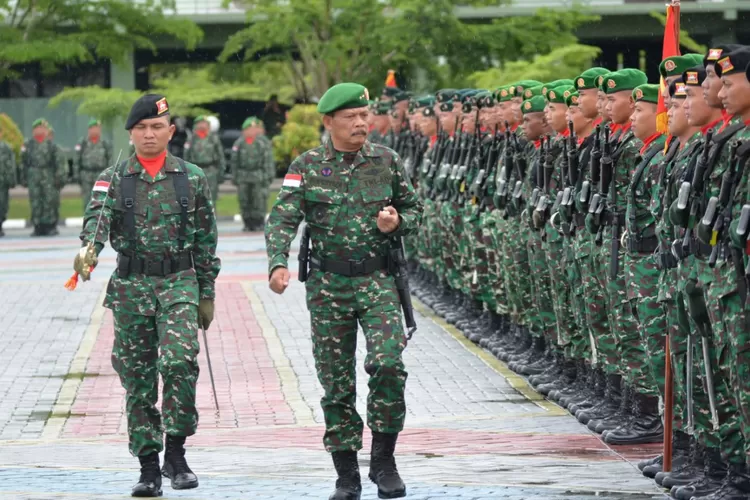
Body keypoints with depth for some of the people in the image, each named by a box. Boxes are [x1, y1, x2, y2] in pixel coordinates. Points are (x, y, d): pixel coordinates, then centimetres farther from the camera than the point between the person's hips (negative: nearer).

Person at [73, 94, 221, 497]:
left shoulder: (192, 178, 6)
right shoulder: (113, 179, 5)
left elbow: (206, 241, 10)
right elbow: (98, 215, -14)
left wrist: (207, 294, 8)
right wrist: (89, 247, -36)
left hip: (179, 283, -1)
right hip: (130, 286, 1)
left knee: (179, 361, -21)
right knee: (137, 378, 3)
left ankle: (176, 452, -9)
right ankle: (149, 466, 11)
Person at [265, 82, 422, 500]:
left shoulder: (387, 161, 4)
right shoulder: (307, 166, -1)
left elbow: (414, 210, 15)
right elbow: (282, 219, -8)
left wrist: (397, 222, -8)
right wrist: (279, 263, -26)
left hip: (377, 281, 0)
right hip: (328, 285, 0)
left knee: (389, 364, -19)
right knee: (336, 382, 3)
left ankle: (384, 461, -4)